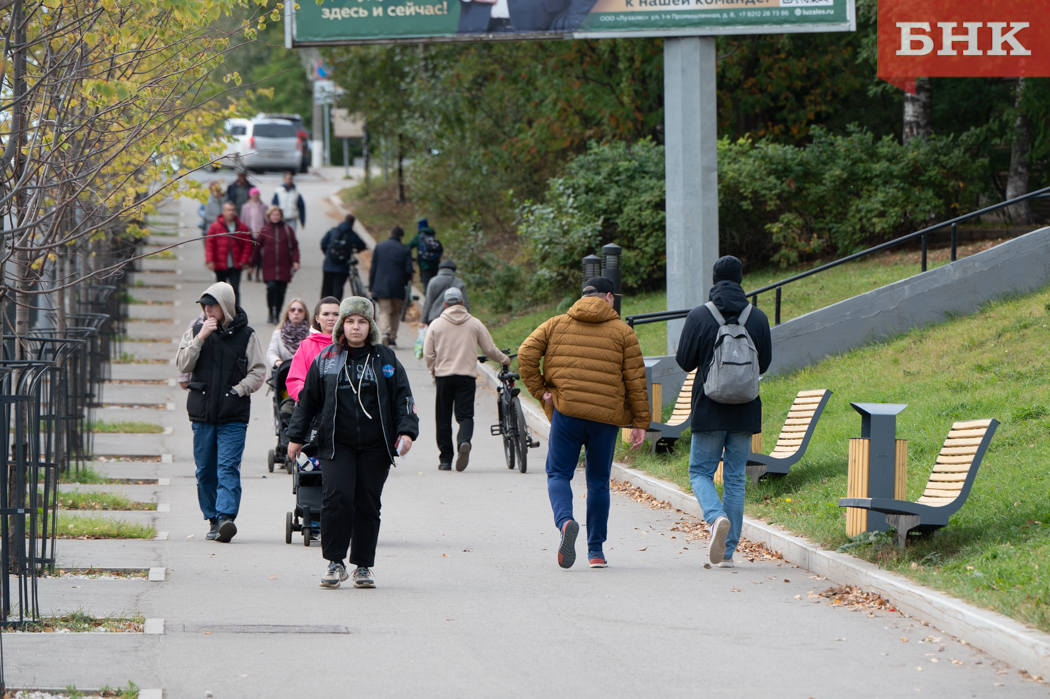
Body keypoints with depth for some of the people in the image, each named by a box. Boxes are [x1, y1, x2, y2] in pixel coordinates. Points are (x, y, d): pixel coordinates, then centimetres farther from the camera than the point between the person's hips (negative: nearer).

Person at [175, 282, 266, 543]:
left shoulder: (246, 335, 2)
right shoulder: (195, 331, 9)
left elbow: (258, 372, 3)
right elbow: (183, 365, -1)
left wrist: (237, 390, -10)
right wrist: (200, 338, -10)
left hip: (233, 415, -3)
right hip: (202, 413, 3)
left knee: (228, 467, -13)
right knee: (205, 471, 6)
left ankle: (226, 517, -23)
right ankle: (214, 520, 15)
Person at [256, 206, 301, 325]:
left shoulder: (287, 229, 6)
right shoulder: (264, 230, 5)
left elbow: (294, 246, 6)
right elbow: (258, 247, 9)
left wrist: (295, 261, -6)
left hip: (284, 266, 1)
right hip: (269, 266, -1)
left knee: (281, 291, 3)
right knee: (271, 287, -18)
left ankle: (276, 315, 16)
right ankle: (271, 313, -4)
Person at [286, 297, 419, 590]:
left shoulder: (385, 359, 8)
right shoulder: (325, 359, 7)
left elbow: (403, 398, 8)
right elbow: (307, 400, 12)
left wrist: (407, 430, -5)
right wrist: (296, 436, 10)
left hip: (375, 445, 1)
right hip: (336, 444, -1)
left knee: (368, 504, 3)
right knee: (337, 497, -16)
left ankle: (363, 565, 14)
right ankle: (335, 563, -5)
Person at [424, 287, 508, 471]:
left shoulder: (436, 324, 2)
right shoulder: (474, 324, 4)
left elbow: (428, 354, 2)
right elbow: (489, 350, 8)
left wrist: (433, 372, 19)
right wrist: (504, 360, 27)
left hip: (443, 375, 0)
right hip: (467, 376, 0)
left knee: (443, 418, 7)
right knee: (465, 415, 0)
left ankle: (445, 459, 8)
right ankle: (464, 442, -30)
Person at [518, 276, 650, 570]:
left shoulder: (556, 325, 10)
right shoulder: (622, 332, 6)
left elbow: (526, 355, -1)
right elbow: (635, 379, 3)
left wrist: (539, 391, 5)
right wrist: (640, 422, 7)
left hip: (566, 412, 0)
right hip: (606, 417, 0)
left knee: (558, 474, 6)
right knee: (598, 482, 11)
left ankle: (565, 521, -25)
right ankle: (596, 551, 11)